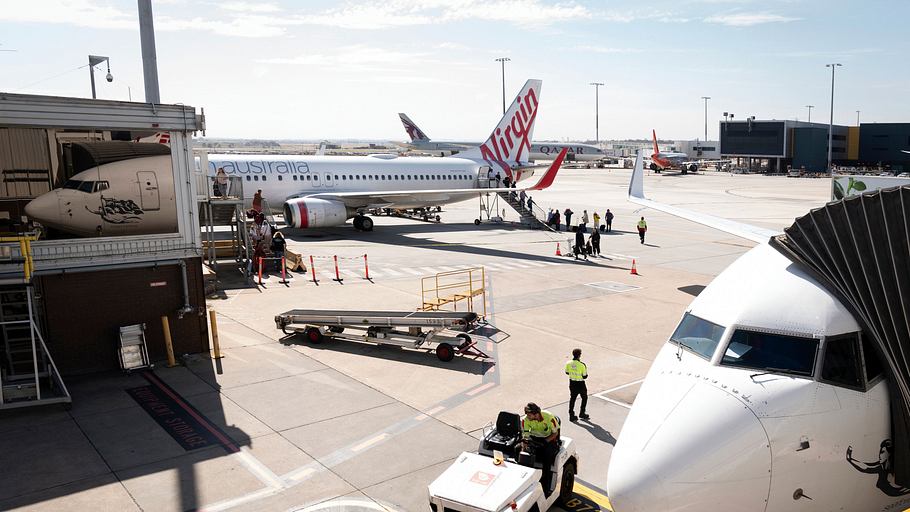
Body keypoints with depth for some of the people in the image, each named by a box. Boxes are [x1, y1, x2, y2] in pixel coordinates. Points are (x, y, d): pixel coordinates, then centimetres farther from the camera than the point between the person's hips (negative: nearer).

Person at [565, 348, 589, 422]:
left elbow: (567, 372, 4)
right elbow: (584, 376, -17)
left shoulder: (568, 363, -10)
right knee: (584, 398, 20)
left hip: (572, 383, 4)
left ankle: (571, 415, 18)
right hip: (580, 384, -4)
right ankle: (582, 413, 28)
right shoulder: (582, 365, -24)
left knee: (572, 398, 15)